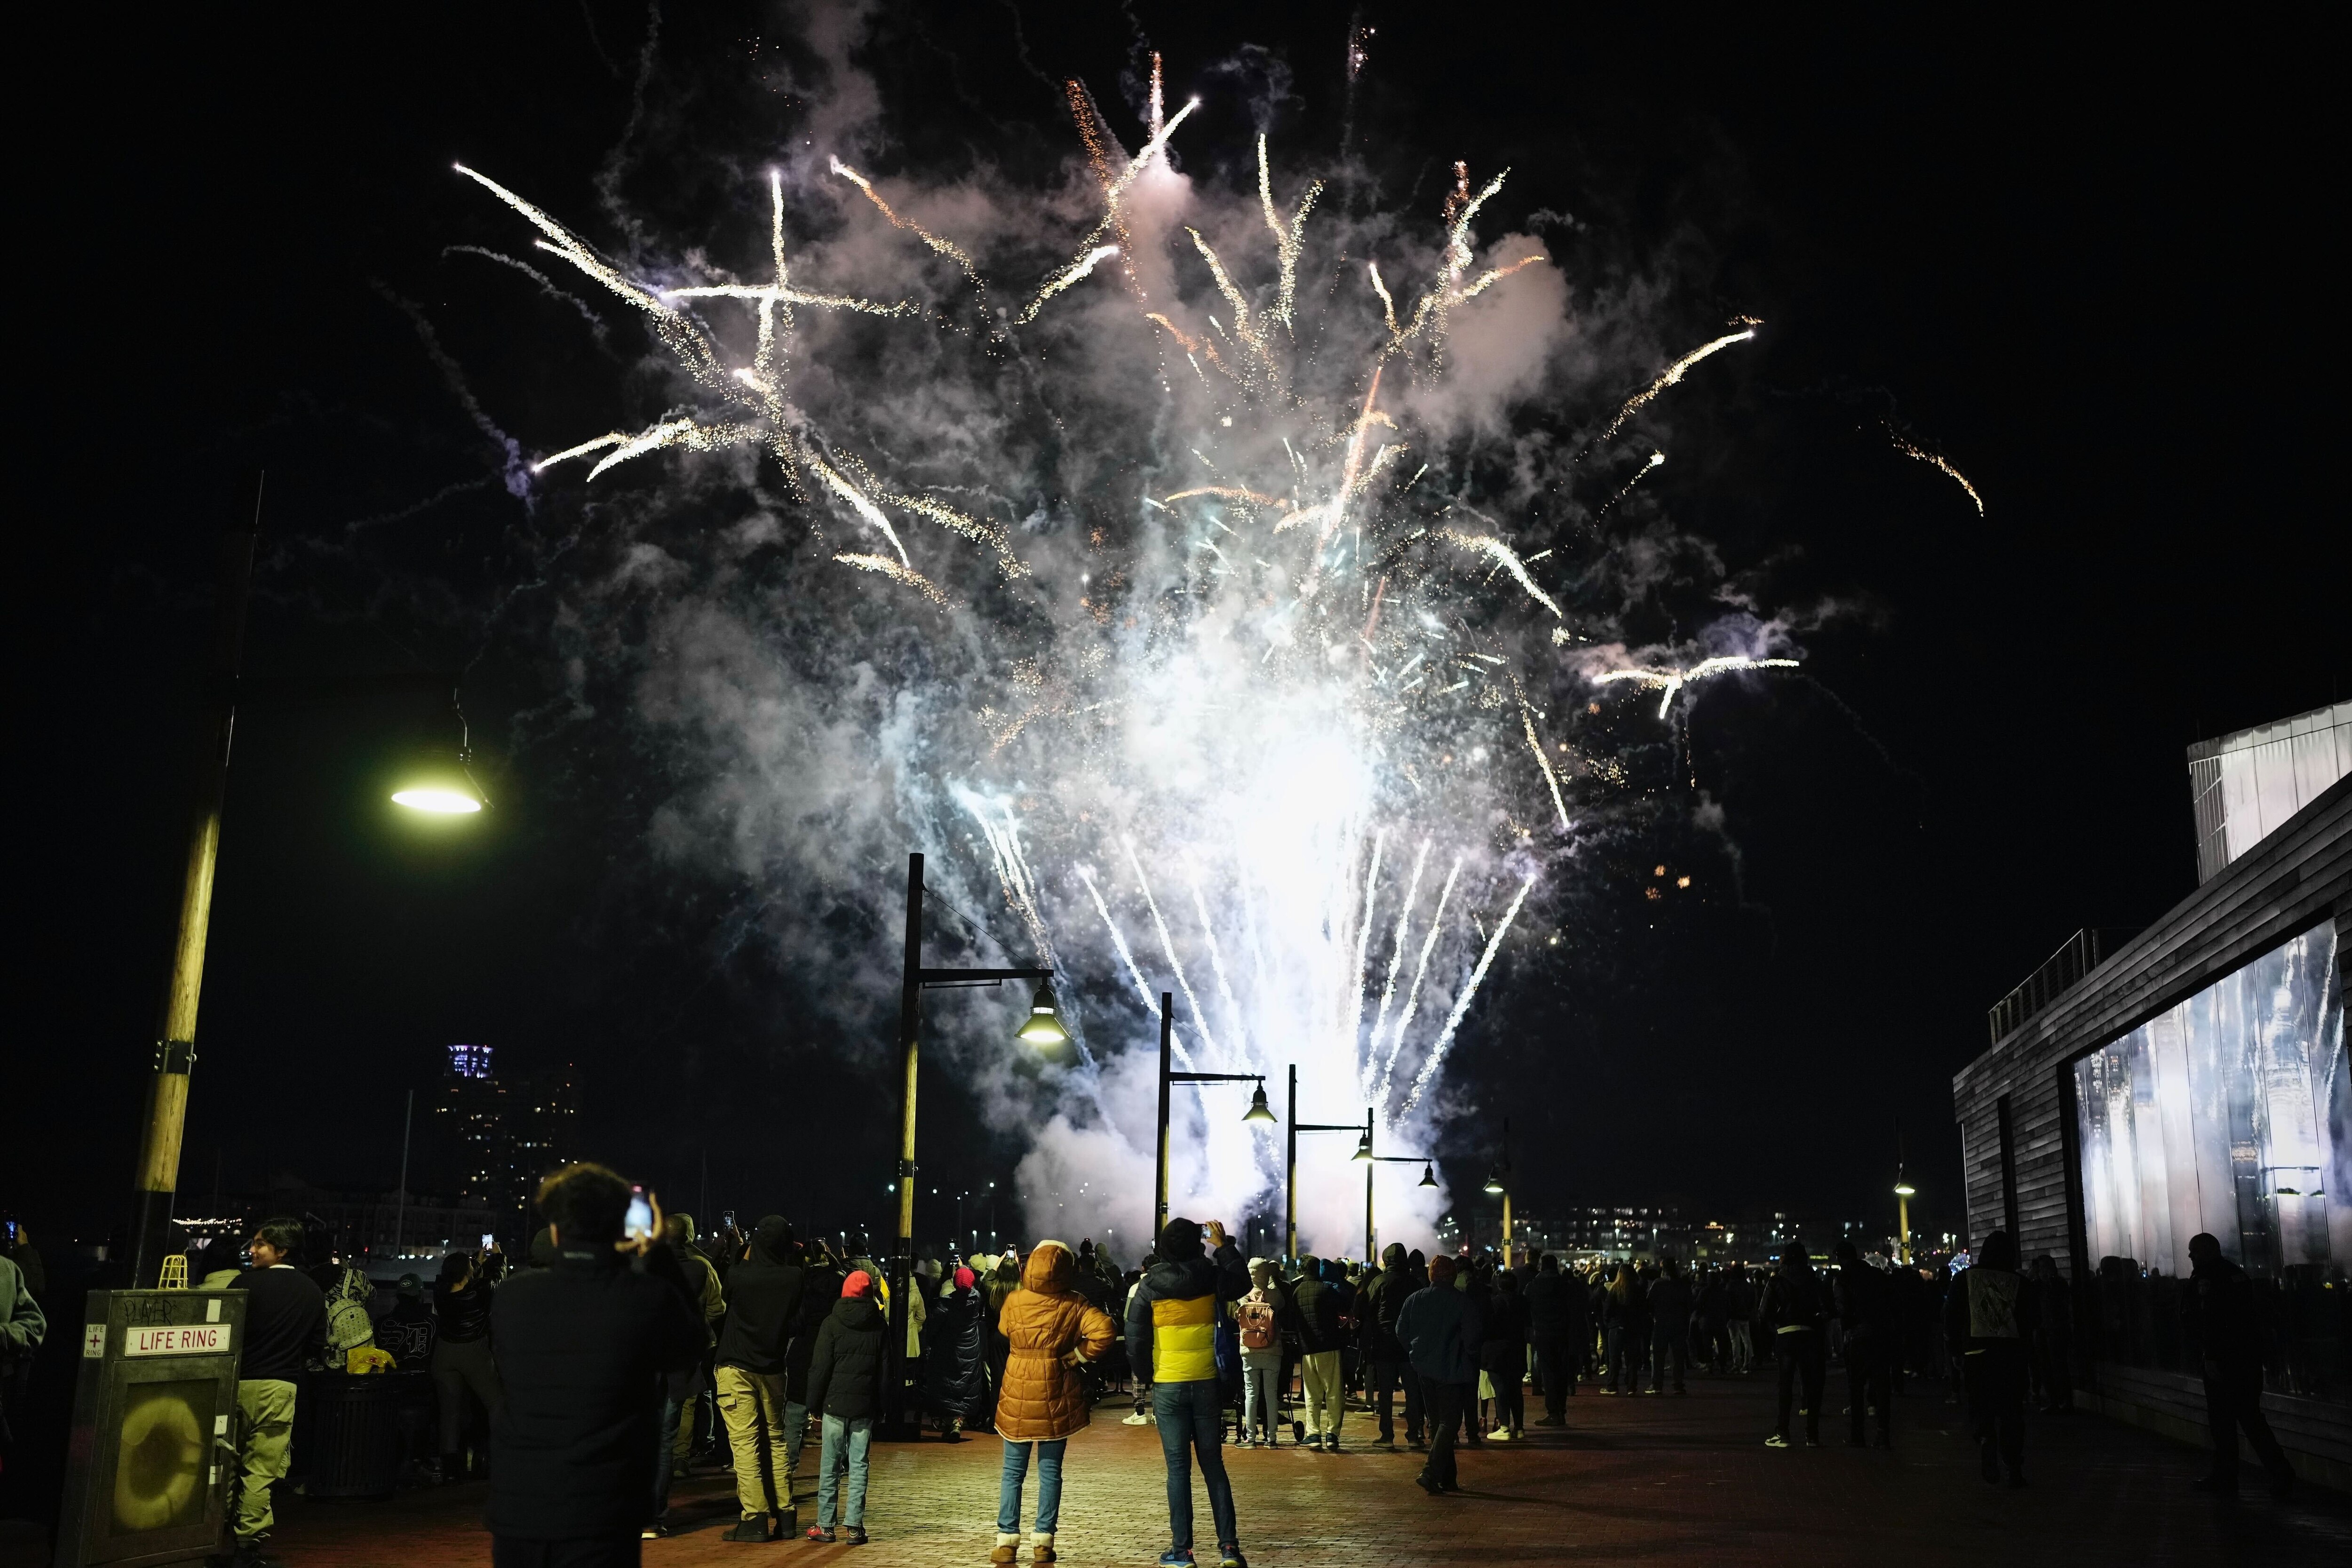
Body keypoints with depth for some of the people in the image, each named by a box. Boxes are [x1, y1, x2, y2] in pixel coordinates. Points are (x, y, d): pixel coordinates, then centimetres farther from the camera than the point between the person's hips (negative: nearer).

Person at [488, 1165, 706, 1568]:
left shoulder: (510, 1296, -3)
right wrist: (660, 1255, 11)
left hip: (513, 1509, 4)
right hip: (599, 1518, -3)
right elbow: (691, 1345, 8)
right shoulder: (649, 1298, -13)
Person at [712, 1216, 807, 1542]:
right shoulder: (795, 1278, -6)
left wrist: (747, 1256, 16)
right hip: (773, 1369, 4)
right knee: (775, 1441, 14)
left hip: (736, 1368, -4)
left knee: (745, 1443, -3)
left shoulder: (738, 1275, -14)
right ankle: (785, 1516, 16)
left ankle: (755, 1519, -6)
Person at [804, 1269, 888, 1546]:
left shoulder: (832, 1323, -4)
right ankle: (855, 1527, 3)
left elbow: (820, 1367, -5)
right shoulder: (880, 1324, 4)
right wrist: (881, 1405, 13)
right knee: (859, 1466, 5)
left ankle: (826, 1526, 6)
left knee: (830, 1466, 5)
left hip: (836, 1403, -2)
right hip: (866, 1407, 2)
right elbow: (885, 1367, 8)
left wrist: (815, 1403, 3)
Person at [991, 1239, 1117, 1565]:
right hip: (1056, 1397, -1)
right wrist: (1078, 1356, -10)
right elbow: (1104, 1330, -22)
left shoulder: (1013, 1301, -5)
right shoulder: (1074, 1305, -8)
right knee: (1050, 1471, 8)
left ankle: (1007, 1541, 10)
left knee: (1013, 1472, 10)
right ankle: (1043, 1542, 9)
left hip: (1018, 1395, 1)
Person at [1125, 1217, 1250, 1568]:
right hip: (1206, 1383, 2)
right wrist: (1224, 1247, 20)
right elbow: (1242, 1284, 17)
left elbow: (1135, 1338, -6)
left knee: (1178, 1468, 4)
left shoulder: (1149, 1285, -7)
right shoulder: (1211, 1278, -3)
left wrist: (1144, 1372, 9)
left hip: (1168, 1386, -2)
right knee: (1213, 1464, 9)